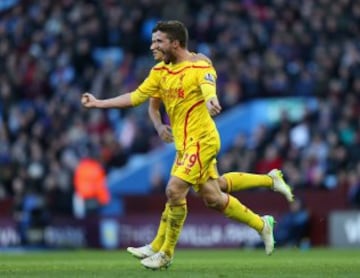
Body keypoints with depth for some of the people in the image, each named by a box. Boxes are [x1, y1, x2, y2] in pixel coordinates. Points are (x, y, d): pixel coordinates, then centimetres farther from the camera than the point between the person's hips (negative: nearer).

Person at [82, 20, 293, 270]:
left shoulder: (200, 67, -13)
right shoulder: (160, 72, 9)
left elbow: (209, 89, -32)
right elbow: (136, 97, 12)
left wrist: (211, 102, -56)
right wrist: (98, 103, 9)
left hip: (201, 139, -8)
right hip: (184, 144, 8)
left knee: (175, 190, -16)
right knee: (213, 198, 11)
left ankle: (166, 254, -3)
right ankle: (261, 224, 30)